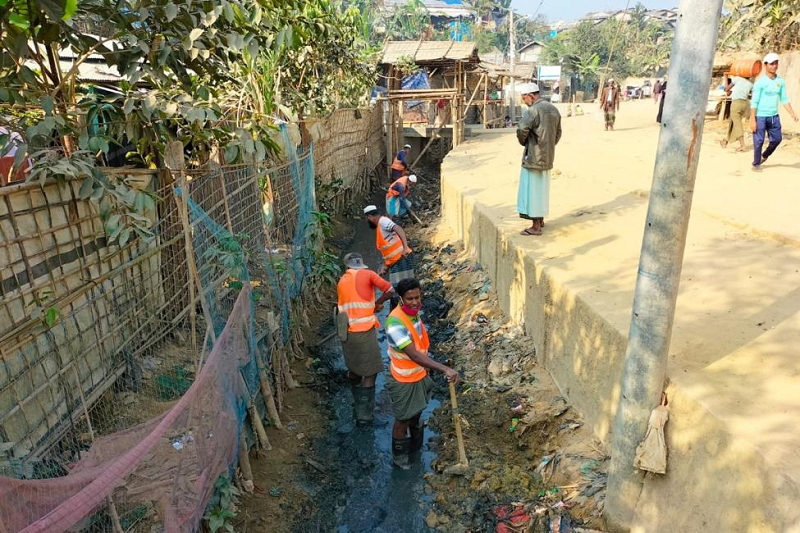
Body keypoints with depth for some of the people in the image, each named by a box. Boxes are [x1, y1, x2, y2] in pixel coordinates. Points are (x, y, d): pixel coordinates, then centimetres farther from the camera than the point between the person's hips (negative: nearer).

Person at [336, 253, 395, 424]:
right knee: (370, 373, 4)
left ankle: (358, 404, 39)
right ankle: (364, 413, 4)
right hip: (365, 332, -6)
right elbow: (390, 290, -9)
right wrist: (377, 303, 6)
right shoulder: (367, 274, -4)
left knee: (354, 370, 22)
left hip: (347, 332, 6)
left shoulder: (341, 282, 13)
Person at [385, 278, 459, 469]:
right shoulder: (396, 323, -34)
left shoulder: (414, 312, -6)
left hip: (419, 375, 8)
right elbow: (414, 355, -41)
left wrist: (425, 369, 19)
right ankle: (399, 457, 34)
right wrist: (445, 369, -48)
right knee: (403, 419, 11)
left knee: (416, 412, 26)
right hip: (403, 380, -8)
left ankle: (414, 446, 51)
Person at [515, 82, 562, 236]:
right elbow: (558, 133, 17)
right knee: (542, 188, 19)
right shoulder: (553, 109, 11)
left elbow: (522, 130, -30)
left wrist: (523, 142, -11)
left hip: (533, 157, -9)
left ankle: (536, 227, 3)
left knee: (533, 190, -1)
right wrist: (549, 147, 19)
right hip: (548, 156, 9)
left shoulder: (533, 111, -17)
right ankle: (540, 219, 30)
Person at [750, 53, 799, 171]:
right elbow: (754, 102, -11)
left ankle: (765, 156, 33)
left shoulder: (781, 81, 7)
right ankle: (756, 164, 10)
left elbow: (784, 99, 12)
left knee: (777, 139, 10)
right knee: (759, 141, -2)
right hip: (760, 116, -6)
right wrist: (752, 120, -16)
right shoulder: (760, 82, -9)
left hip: (774, 116, 6)